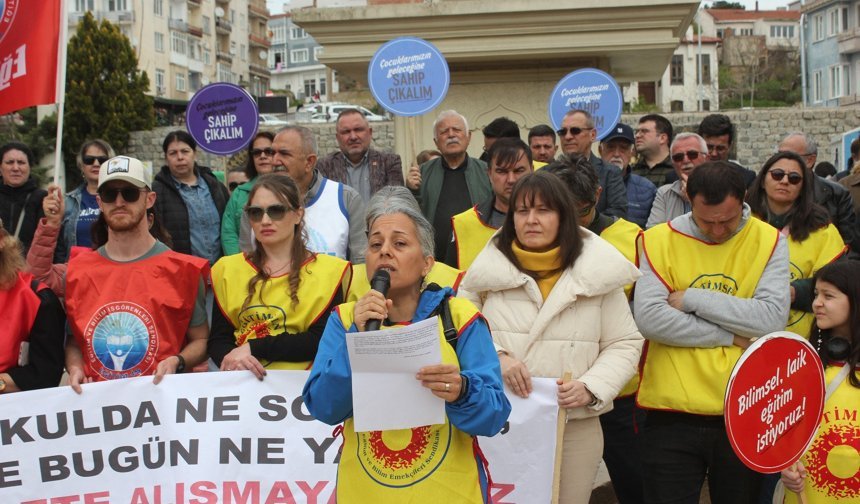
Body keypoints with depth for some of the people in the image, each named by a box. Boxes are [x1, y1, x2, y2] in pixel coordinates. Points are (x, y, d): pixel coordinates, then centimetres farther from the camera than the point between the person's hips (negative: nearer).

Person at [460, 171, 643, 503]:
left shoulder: (597, 272, 0)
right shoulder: (490, 266, 1)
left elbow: (624, 345, 4)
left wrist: (591, 388, -12)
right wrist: (495, 357, -15)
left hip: (575, 428, 0)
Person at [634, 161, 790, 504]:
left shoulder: (769, 241, 1)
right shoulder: (659, 240, -3)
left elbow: (773, 316, -13)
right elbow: (648, 318, -15)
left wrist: (692, 299, -13)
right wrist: (730, 336, -11)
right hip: (673, 414, -1)